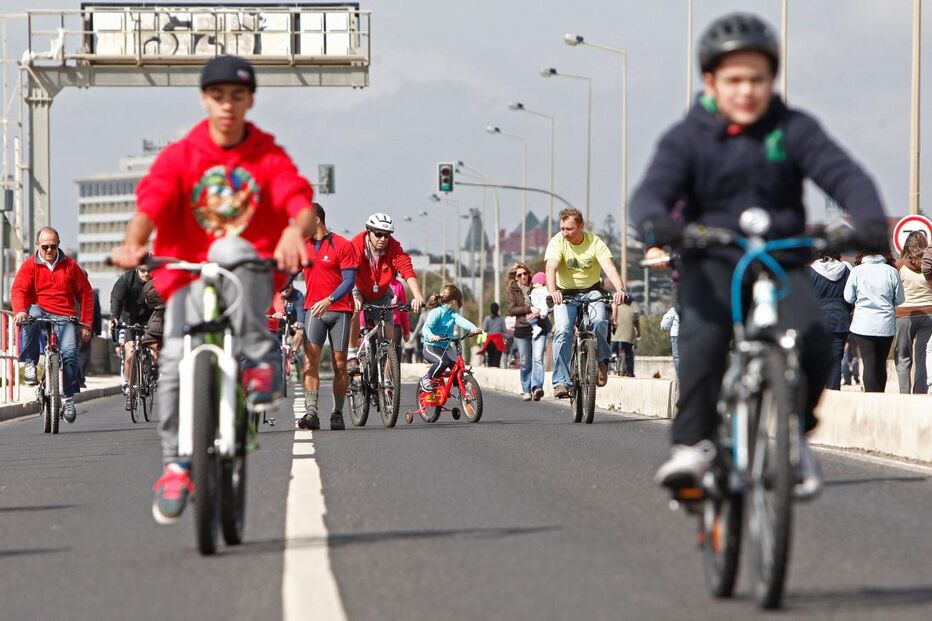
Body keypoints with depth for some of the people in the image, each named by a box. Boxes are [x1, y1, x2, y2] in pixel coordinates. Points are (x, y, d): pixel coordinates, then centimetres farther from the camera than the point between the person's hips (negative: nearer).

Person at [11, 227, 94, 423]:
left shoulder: (70, 265, 10)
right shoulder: (30, 265, 5)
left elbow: (85, 294, 13)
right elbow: (18, 290, -9)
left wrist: (86, 325, 6)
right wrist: (20, 310, -31)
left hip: (64, 318, 1)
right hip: (39, 313, -1)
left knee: (70, 352, -23)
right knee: (30, 314, -37)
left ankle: (68, 398, -6)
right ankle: (29, 364, -26)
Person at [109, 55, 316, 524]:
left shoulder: (268, 157, 1)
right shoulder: (179, 157, 2)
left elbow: (302, 206, -14)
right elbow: (150, 205, -14)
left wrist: (295, 232, -39)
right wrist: (132, 243, -36)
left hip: (250, 278, -1)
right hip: (188, 277, 1)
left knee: (230, 250, -35)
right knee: (176, 357, -22)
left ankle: (259, 358, -28)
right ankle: (174, 464, -7)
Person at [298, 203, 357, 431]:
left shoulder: (342, 246, -5)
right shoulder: (302, 246, 9)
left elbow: (349, 280, -10)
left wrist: (329, 300, -23)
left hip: (339, 310, -3)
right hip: (313, 309, 3)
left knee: (339, 364, 1)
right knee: (310, 360, -14)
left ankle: (337, 413, 11)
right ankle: (311, 412, -21)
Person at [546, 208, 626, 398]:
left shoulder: (595, 242, -14)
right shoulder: (557, 242, -15)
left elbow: (609, 267, -27)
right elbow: (551, 268, -30)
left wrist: (619, 289, -47)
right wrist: (553, 291, -51)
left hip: (591, 291, 0)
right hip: (565, 294, 0)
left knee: (598, 321, -29)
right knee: (562, 331, -22)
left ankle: (602, 360, -2)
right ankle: (561, 381, -19)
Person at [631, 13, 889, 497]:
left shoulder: (794, 130, 1)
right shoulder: (687, 138, -1)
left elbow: (844, 175, -11)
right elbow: (653, 190, -16)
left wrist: (870, 221, -32)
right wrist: (655, 224, -41)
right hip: (711, 263, -1)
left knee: (811, 344, -24)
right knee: (705, 334, -32)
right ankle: (693, 443, -20)